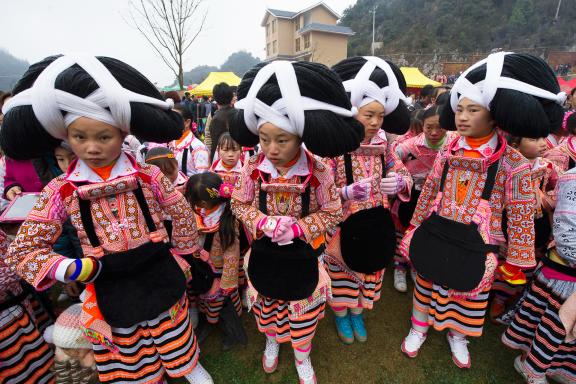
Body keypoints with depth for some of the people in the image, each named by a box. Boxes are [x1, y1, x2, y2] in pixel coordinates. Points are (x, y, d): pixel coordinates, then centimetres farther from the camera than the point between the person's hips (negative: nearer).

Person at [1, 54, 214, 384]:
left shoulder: (148, 176, -12)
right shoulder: (60, 192, -8)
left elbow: (183, 215, -2)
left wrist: (180, 257, 4)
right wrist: (74, 270, -16)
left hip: (160, 278, -1)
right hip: (110, 290, 1)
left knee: (176, 344, 22)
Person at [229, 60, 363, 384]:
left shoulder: (318, 171, -21)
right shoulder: (254, 167, -15)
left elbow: (333, 213, -11)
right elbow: (239, 204, -3)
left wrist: (299, 228, -24)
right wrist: (262, 223, -21)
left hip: (302, 255, -1)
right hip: (264, 253, 2)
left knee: (304, 308, 19)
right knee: (267, 303, 24)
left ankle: (303, 357, 50)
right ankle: (272, 341, 59)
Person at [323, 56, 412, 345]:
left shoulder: (382, 143, -2)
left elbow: (404, 174, 5)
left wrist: (399, 182, -18)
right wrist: (348, 192, -35)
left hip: (375, 224, 5)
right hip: (344, 225, -5)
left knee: (368, 270, 22)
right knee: (342, 272, 16)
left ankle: (357, 313, 49)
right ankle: (341, 315, 45)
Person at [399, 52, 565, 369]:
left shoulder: (513, 163, -12)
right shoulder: (447, 154, -4)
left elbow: (521, 215, -6)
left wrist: (516, 260, -3)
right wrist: (414, 229, 9)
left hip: (476, 245, -2)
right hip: (434, 236, 3)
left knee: (469, 294, 20)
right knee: (427, 286, 19)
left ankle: (458, 336, 49)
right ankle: (419, 328, 45)